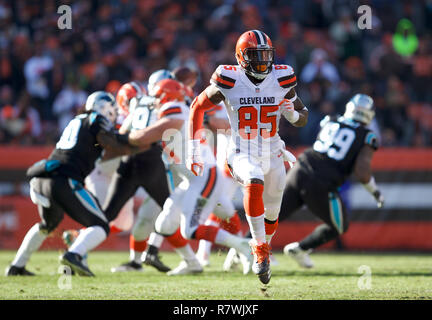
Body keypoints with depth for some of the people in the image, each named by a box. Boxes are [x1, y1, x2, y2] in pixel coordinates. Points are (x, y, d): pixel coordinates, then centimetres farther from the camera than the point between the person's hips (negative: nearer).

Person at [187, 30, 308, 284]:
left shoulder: (281, 80, -5)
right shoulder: (229, 82, -13)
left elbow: (303, 119, 6)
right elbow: (198, 107, 0)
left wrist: (292, 113, -20)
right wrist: (193, 151, -4)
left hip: (273, 157, 4)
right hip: (242, 155, -4)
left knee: (271, 218, 13)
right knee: (255, 182, -37)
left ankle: (261, 249, 46)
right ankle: (261, 250, -31)